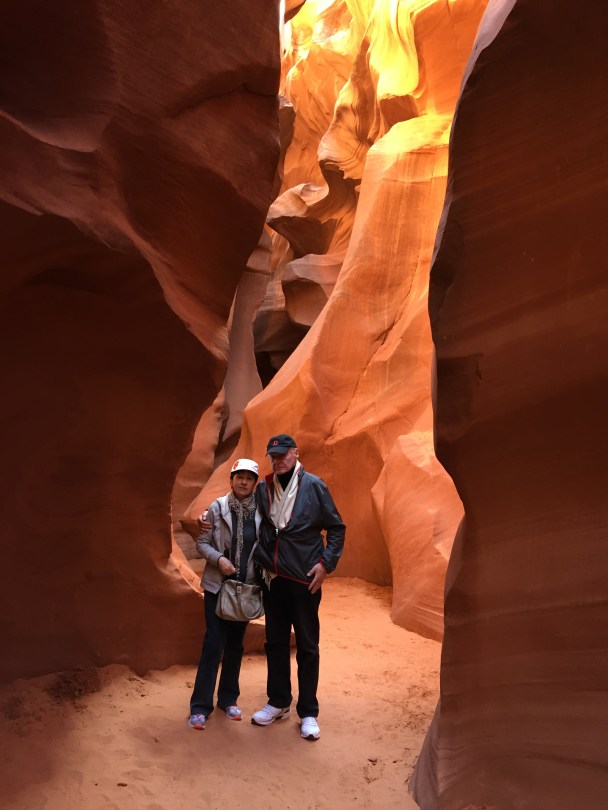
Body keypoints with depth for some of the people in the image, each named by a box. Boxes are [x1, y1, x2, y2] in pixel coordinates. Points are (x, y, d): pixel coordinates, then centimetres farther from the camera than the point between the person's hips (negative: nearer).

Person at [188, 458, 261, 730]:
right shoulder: (217, 508, -6)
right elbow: (202, 543, -4)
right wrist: (218, 558, -20)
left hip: (246, 586, 2)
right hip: (218, 585, -2)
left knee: (235, 643, 12)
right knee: (213, 643, -3)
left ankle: (228, 699, 27)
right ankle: (200, 705, 6)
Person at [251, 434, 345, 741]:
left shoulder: (313, 486, -7)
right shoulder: (263, 489, 4)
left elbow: (337, 528, -1)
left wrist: (326, 563, -10)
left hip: (305, 579, -4)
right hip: (272, 578, 4)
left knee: (307, 646, 4)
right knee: (275, 642, 13)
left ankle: (308, 713, 14)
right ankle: (278, 703, 28)